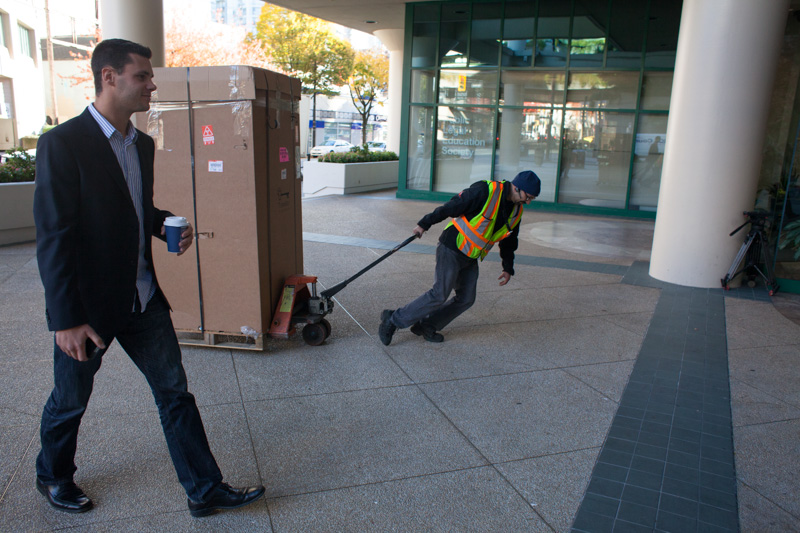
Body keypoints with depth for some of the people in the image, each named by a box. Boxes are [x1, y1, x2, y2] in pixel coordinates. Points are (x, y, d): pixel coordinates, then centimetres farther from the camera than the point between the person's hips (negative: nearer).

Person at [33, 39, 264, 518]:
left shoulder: (143, 144, 7)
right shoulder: (63, 143, -17)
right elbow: (53, 238, -19)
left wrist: (167, 225, -2)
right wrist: (66, 319, -19)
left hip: (143, 298, 6)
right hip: (88, 305, -6)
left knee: (175, 392, 8)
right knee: (71, 401, 16)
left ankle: (205, 490, 20)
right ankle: (53, 476, 46)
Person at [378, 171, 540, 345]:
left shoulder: (516, 211, 6)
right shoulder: (485, 191, -20)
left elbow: (508, 241, 20)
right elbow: (451, 207, -16)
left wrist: (508, 268, 25)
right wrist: (424, 224, -11)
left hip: (470, 258, 8)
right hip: (451, 249, -8)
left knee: (466, 299, 5)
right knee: (440, 295, -12)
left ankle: (426, 326, 18)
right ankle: (393, 319, -1)